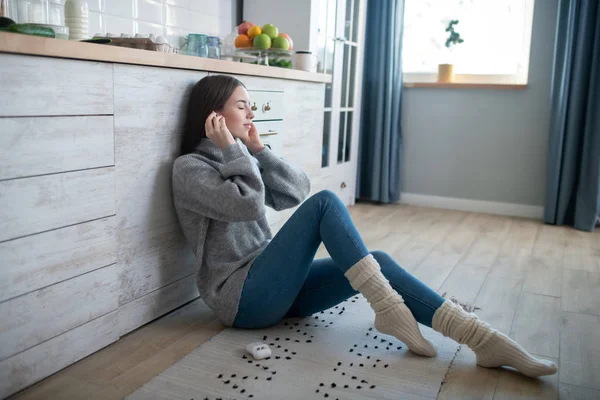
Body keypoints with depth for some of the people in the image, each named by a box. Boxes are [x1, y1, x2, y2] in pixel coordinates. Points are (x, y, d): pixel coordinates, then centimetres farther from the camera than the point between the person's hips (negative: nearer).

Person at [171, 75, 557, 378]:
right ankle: (388, 309, -22)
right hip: (241, 296, -7)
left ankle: (482, 338, -20)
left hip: (276, 285, 7)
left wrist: (257, 149, -1)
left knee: (377, 262, -14)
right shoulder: (189, 167, -6)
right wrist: (232, 149, -12)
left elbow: (297, 191, 5)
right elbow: (247, 204, -21)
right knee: (325, 203, -23)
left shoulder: (241, 158, 16)